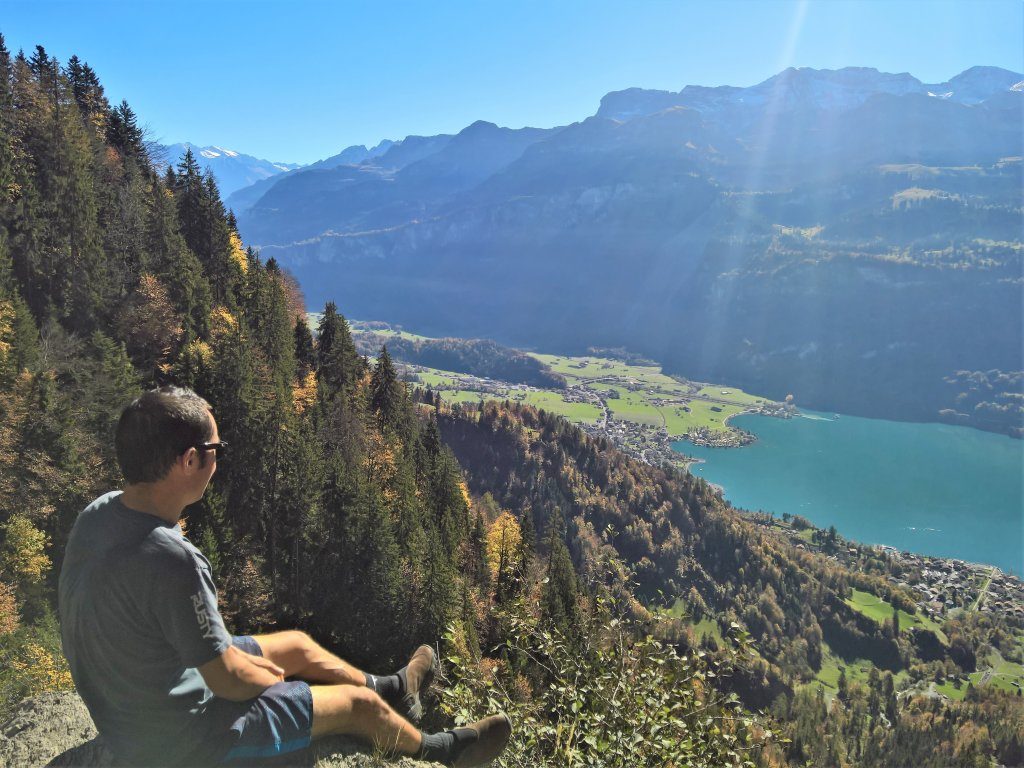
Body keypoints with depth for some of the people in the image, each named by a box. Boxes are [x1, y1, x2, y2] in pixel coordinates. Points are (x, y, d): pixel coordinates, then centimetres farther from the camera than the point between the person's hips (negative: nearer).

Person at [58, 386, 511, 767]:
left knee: (298, 645, 22)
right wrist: (272, 678, -5)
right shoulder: (171, 561, -38)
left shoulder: (98, 514, -11)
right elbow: (230, 681, -27)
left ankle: (392, 689, 47)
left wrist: (230, 654, 6)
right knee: (359, 704, 7)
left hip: (126, 703, 8)